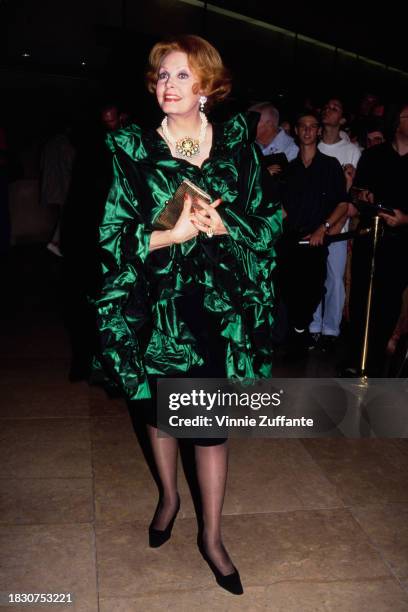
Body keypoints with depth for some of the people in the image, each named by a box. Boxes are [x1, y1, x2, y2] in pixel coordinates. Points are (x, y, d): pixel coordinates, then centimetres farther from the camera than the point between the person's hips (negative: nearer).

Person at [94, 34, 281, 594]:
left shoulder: (237, 144, 0)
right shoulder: (133, 150, -3)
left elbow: (270, 218, 4)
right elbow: (113, 234, -6)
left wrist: (224, 227, -15)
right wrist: (172, 234, -19)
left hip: (219, 306, 0)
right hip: (156, 305, 1)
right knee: (157, 408, 17)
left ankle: (212, 536, 24)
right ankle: (168, 496, 46)